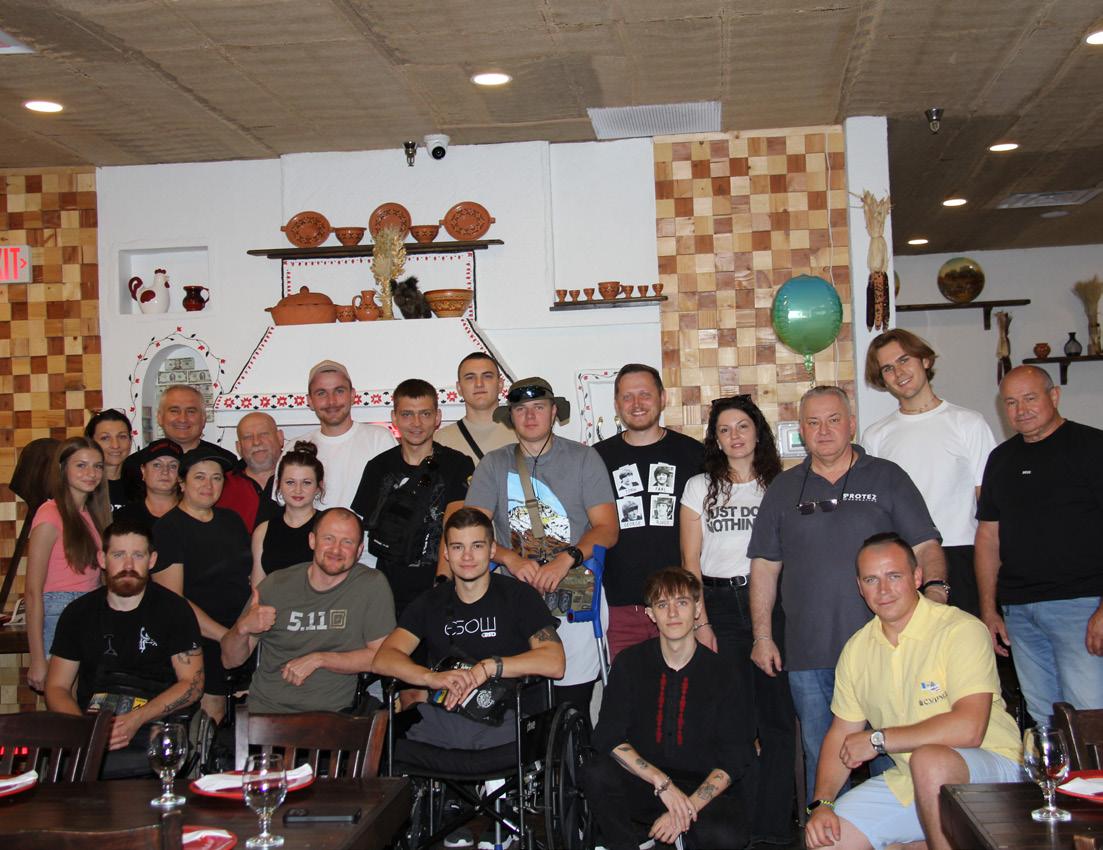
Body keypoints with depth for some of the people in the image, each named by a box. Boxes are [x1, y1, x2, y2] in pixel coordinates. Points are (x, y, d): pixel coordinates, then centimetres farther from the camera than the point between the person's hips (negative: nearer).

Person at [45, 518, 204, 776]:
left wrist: (136, 720, -14)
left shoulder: (173, 609, 6)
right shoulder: (78, 614, 14)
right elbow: (56, 687, 11)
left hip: (153, 730, -2)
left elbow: (192, 683, 0)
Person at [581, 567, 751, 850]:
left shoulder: (719, 673, -1)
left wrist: (688, 806, -18)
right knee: (596, 773, -29)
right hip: (641, 785, 1)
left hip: (700, 788, -1)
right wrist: (663, 784, -20)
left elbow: (732, 759, -4)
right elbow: (608, 737, -8)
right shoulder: (630, 664, 1)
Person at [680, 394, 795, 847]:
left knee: (776, 715, -2)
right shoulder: (700, 486, 10)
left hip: (771, 604, 0)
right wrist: (702, 623, -3)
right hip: (719, 605, 0)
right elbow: (690, 560, 5)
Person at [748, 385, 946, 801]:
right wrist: (762, 637, 7)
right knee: (820, 760, 9)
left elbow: (925, 546, 2)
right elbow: (765, 566, 13)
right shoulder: (784, 488, 12)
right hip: (808, 656, 2)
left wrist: (934, 588, -18)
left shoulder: (887, 478, 6)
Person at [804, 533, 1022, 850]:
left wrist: (878, 740, -17)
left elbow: (968, 729, -26)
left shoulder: (962, 630, -15)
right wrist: (821, 804, -6)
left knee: (929, 759, -36)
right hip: (907, 781, 5)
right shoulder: (856, 649, 6)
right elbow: (841, 733, 10)